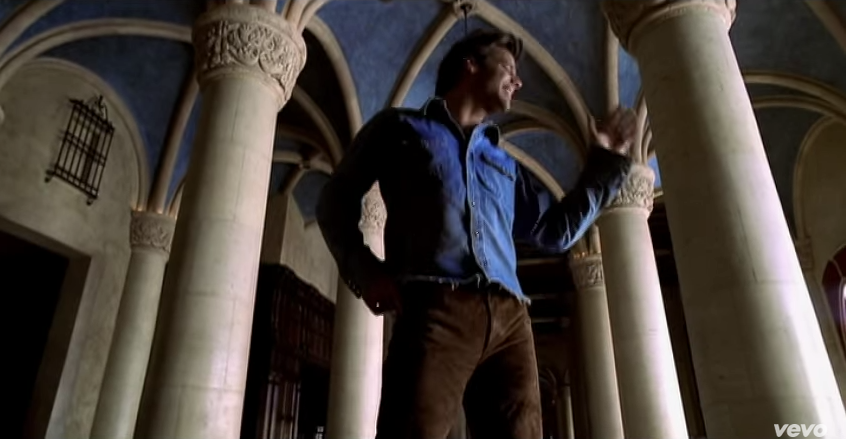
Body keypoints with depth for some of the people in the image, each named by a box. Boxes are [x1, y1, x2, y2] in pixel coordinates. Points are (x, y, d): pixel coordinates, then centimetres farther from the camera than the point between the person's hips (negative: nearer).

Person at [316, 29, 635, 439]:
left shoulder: (504, 164, 32)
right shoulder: (401, 127, 19)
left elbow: (556, 229, 31)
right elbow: (336, 201, 15)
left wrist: (605, 161, 33)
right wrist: (362, 269, -3)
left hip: (509, 320, 5)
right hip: (435, 311, -4)